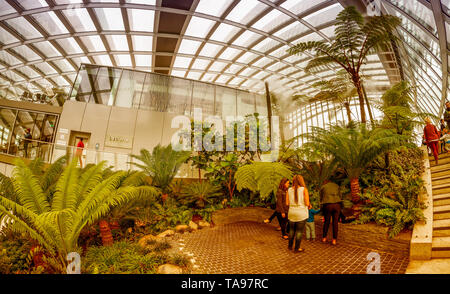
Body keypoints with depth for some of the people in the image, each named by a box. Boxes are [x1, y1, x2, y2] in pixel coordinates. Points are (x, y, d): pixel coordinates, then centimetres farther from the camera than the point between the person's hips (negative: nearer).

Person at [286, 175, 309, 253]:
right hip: (301, 214, -4)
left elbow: (287, 203, 1)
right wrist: (309, 205, 11)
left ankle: (290, 246, 29)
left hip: (291, 213, 4)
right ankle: (296, 248, 15)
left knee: (292, 229, 19)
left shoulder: (289, 190, 0)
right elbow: (307, 203, -12)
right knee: (299, 231, 7)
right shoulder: (304, 189, -9)